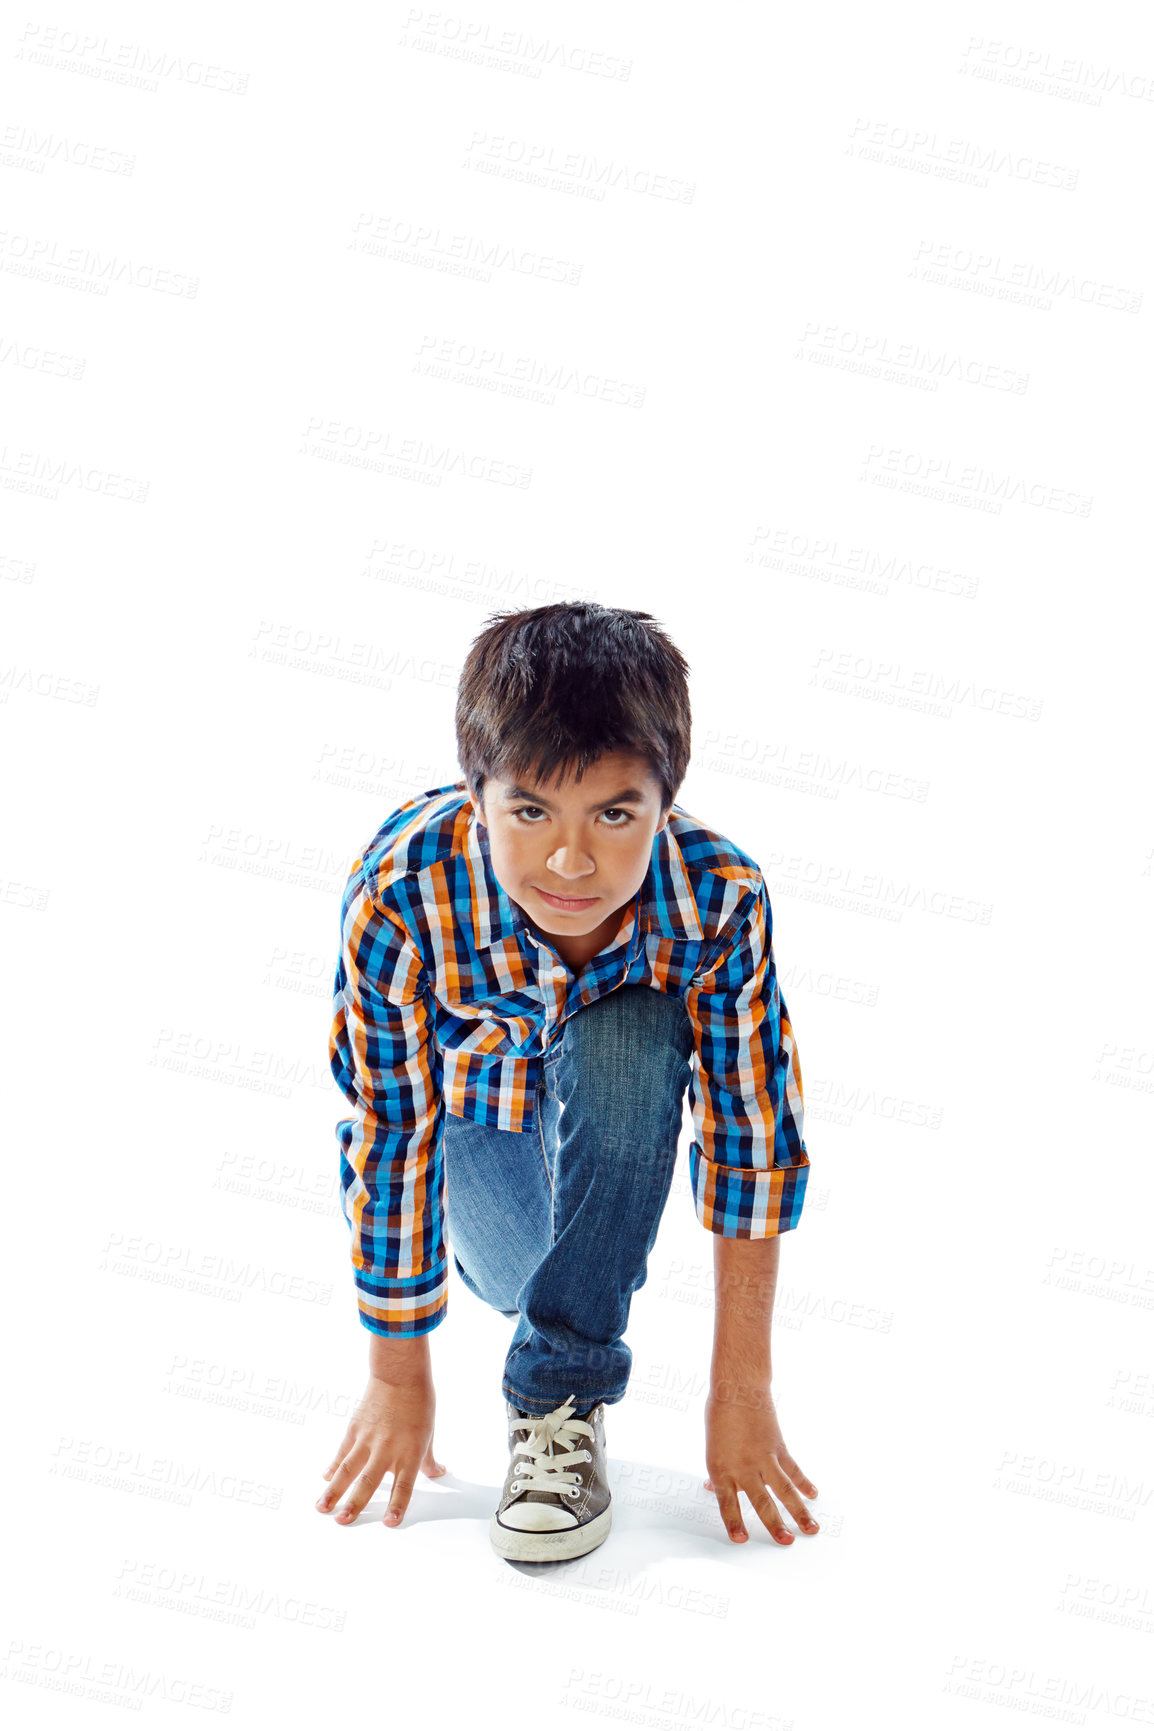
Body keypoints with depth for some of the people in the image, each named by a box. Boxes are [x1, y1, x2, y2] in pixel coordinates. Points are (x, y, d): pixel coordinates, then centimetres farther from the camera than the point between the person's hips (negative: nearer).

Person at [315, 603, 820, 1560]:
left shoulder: (719, 898, -36)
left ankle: (563, 1401, -20)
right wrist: (399, 1378, -17)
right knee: (508, 1278, -7)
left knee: (630, 1043, -33)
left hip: (622, 1061, -1)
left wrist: (741, 1391, -23)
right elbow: (391, 1143, -28)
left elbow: (752, 1134, -28)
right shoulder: (400, 897, -39)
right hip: (475, 1076, 1)